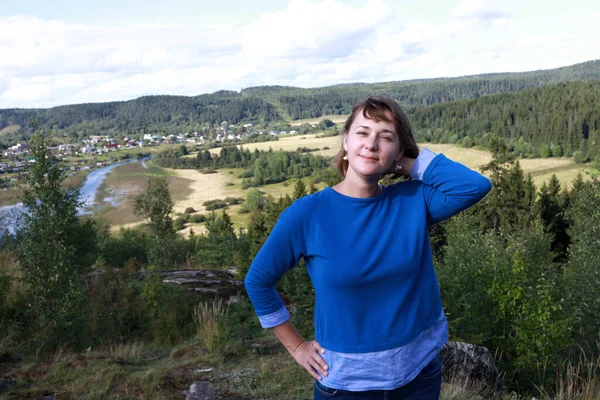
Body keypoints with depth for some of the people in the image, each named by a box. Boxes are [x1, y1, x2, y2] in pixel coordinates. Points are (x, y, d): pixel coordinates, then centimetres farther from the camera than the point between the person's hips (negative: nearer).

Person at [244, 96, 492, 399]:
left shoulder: (412, 201, -6)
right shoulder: (307, 214, -13)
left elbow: (476, 185, -22)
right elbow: (258, 280, -2)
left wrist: (411, 163, -12)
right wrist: (297, 346, -1)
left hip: (419, 373, 3)